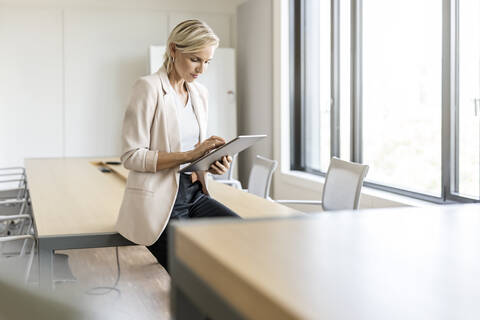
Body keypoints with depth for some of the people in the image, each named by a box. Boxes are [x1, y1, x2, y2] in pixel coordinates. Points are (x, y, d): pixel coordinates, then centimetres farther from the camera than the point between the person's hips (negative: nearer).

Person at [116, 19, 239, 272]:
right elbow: (131, 156, -14)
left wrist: (211, 162, -3)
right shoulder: (149, 88, -10)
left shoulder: (199, 93, 12)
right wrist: (189, 156, -22)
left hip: (195, 194, 7)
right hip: (159, 200, -6)